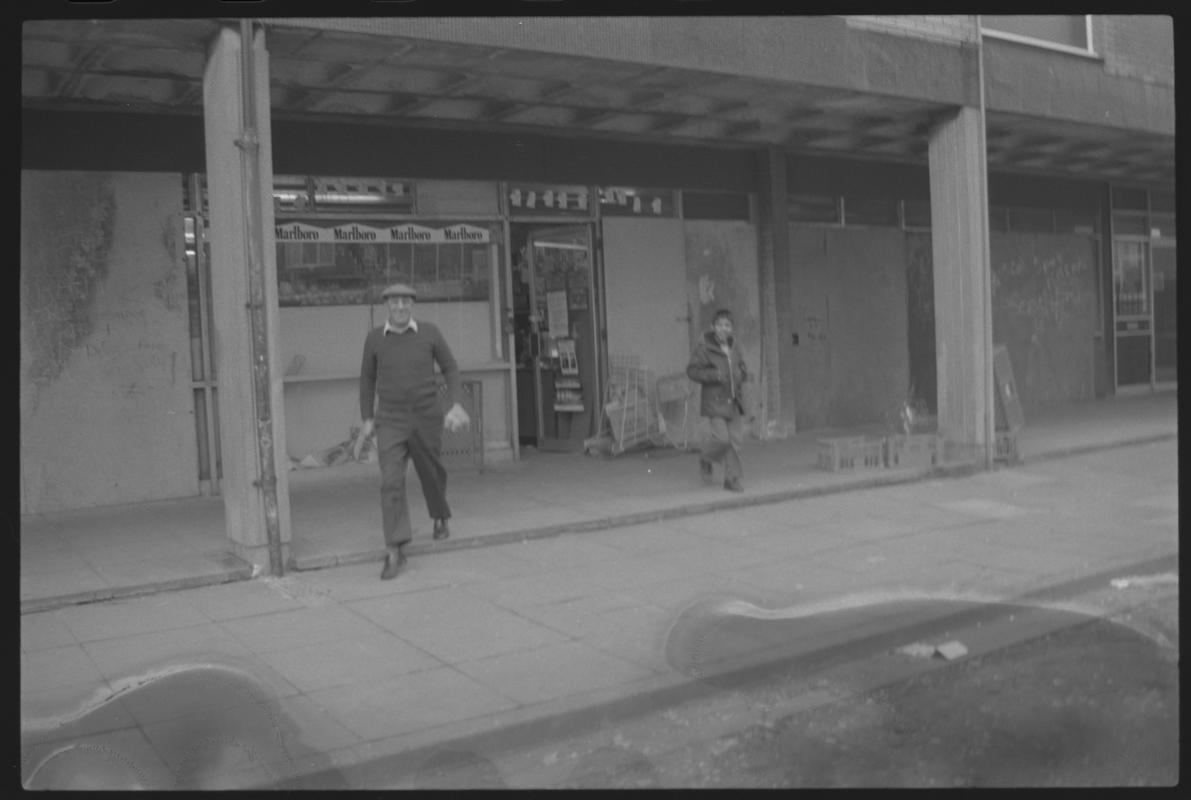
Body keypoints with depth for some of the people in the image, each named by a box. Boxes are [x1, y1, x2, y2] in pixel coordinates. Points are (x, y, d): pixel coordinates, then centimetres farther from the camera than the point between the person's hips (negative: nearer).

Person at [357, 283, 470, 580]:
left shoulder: (429, 331, -5)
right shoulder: (374, 338, -3)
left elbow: (450, 368, 3)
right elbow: (367, 378, 10)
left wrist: (455, 406, -9)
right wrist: (366, 419, 7)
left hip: (427, 417, 1)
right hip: (391, 421, -1)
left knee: (431, 472, 20)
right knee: (391, 482, -15)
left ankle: (440, 516, 52)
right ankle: (394, 551, -15)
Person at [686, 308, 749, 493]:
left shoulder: (733, 347, 12)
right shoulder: (704, 346, -7)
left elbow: (741, 367, 25)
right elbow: (692, 371, -8)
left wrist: (742, 375, 2)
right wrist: (713, 375, -21)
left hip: (733, 400, 6)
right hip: (714, 400, -6)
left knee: (736, 439, 2)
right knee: (721, 437, -15)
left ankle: (732, 479, 12)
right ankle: (705, 459, 16)